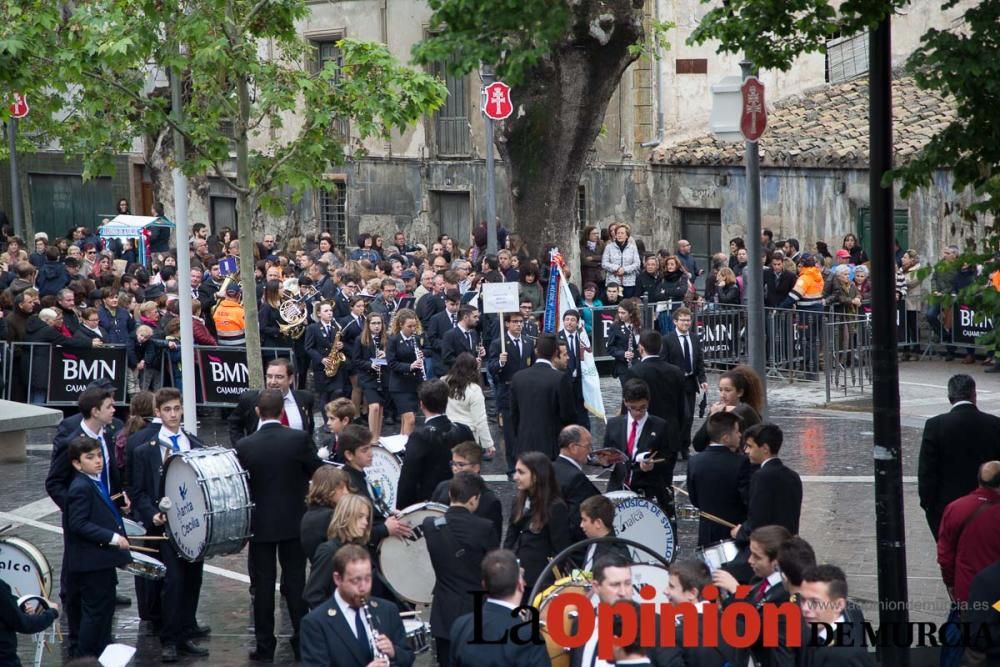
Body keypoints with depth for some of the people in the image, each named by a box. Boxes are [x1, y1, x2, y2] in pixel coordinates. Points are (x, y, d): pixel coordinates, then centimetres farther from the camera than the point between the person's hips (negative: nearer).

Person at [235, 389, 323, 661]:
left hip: (260, 524, 0)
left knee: (263, 585, 6)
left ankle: (265, 644, 10)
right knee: (296, 581, 9)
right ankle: (302, 640, 12)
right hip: (294, 521, 0)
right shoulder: (299, 438, -12)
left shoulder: (245, 446, -10)